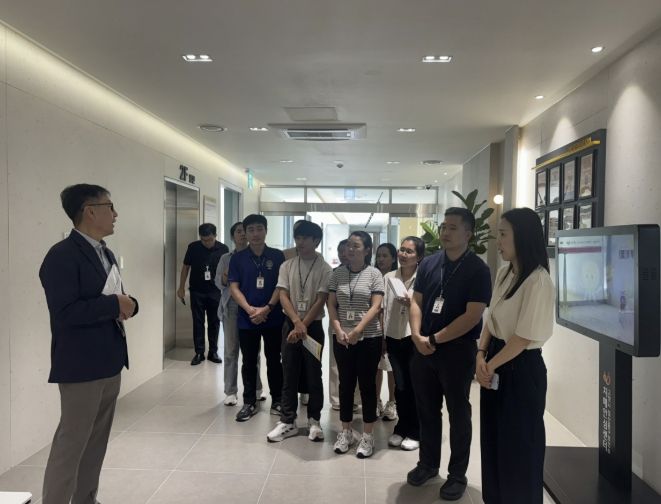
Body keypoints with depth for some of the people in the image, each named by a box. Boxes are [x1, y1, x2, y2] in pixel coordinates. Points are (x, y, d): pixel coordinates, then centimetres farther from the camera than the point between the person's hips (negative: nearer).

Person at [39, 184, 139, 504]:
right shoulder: (62, 255, -15)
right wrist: (115, 304, -18)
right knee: (70, 445, 0)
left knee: (96, 442, 18)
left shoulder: (106, 253, 13)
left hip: (109, 363, 9)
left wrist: (128, 305, -5)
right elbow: (66, 313, -24)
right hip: (81, 366, -9)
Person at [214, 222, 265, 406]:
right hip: (231, 307, 1)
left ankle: (256, 389, 20)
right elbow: (218, 282, 7)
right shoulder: (225, 258, 9)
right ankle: (230, 392, 9)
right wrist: (225, 277, -14)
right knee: (231, 350, 2)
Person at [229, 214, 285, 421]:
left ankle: (277, 401, 22)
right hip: (246, 319, 1)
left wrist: (267, 308, -14)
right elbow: (234, 288, -2)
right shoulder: (237, 258, 2)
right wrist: (249, 309, -15)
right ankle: (249, 403, 21)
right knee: (249, 362, 9)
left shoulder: (277, 256, 0)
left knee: (274, 360, 9)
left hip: (273, 318, 0)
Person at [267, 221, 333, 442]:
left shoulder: (324, 269, -5)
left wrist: (303, 325, -15)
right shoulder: (287, 266, 3)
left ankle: (314, 420, 19)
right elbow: (283, 296, -3)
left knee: (313, 375, 6)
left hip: (314, 326, -2)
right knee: (289, 376, 7)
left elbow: (320, 301, -10)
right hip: (290, 325, 3)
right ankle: (288, 422, 16)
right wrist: (297, 322, -17)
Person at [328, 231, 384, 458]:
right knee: (346, 384, 11)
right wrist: (338, 330, -10)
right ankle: (346, 432, 24)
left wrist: (357, 330, -19)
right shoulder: (338, 274, 4)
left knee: (367, 385, 5)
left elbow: (376, 307, -10)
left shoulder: (374, 274, -4)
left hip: (369, 338, -3)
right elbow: (331, 305, 4)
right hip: (342, 338, 3)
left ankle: (368, 436, 17)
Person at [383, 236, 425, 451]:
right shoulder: (389, 277, 4)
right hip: (394, 338, 4)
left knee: (415, 386, 9)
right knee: (400, 386, 14)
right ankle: (401, 428, 29)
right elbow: (383, 309, 7)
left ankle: (415, 432, 24)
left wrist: (413, 304, -20)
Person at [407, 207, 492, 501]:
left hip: (457, 350, -4)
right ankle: (428, 463, 33)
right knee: (426, 410, 15)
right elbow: (416, 301, 7)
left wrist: (435, 339, -15)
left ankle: (457, 474, 24)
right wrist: (417, 335, -10)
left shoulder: (477, 270, -10)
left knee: (458, 413, 9)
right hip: (423, 349, 5)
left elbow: (472, 316, -15)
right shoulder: (428, 264, 5)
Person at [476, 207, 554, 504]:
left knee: (518, 445, 9)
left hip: (521, 369, -8)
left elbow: (524, 337, -20)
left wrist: (491, 365, -11)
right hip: (497, 365, 8)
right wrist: (481, 355, -3)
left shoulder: (538, 281, -21)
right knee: (493, 440, 19)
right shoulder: (504, 274, 5)